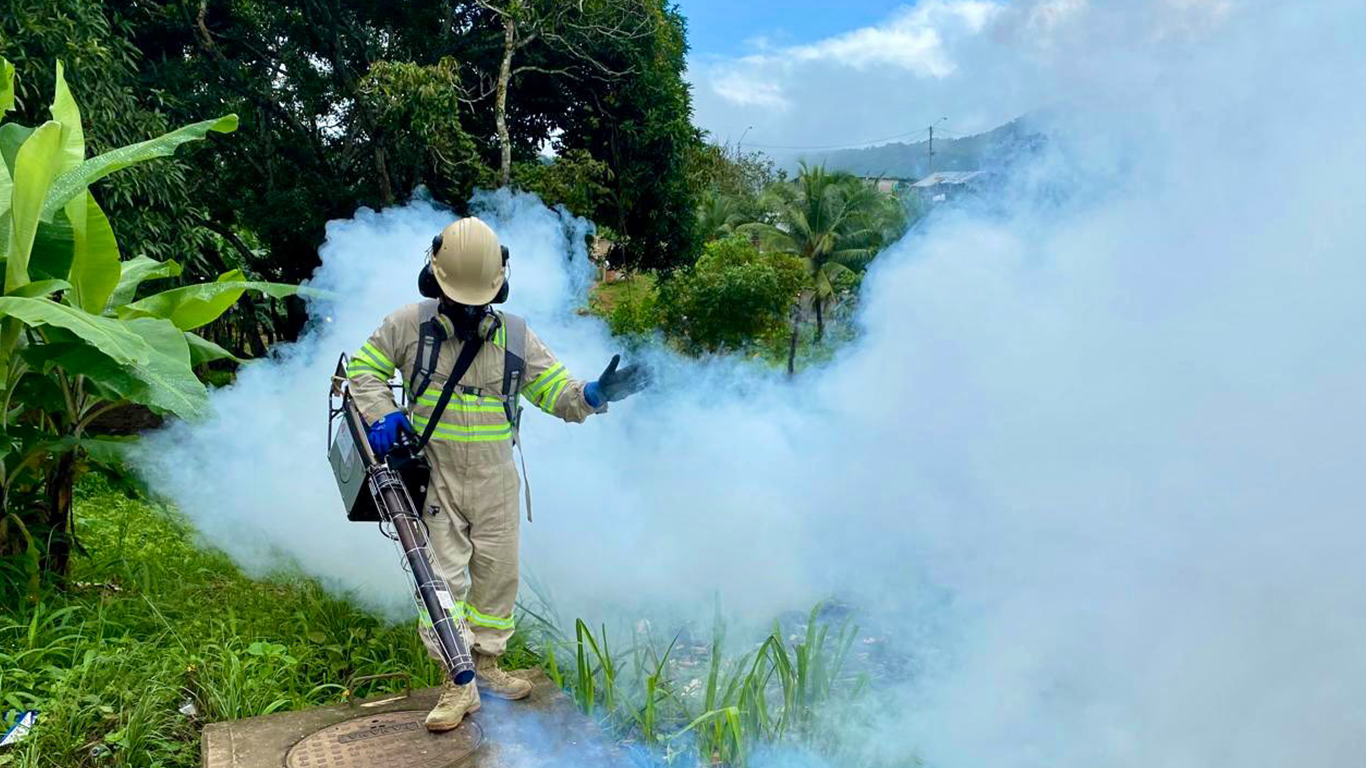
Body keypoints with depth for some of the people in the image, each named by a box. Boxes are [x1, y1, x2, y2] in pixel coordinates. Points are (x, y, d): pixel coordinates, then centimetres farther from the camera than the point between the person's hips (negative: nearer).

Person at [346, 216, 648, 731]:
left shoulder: (515, 336, 0)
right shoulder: (410, 325, -4)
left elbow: (558, 393, 0)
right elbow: (363, 368, 6)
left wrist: (594, 394, -21)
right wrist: (382, 415, -12)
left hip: (495, 482, 2)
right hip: (435, 479, -2)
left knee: (497, 573, 11)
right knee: (443, 577, -2)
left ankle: (486, 664, 29)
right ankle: (459, 684, 8)